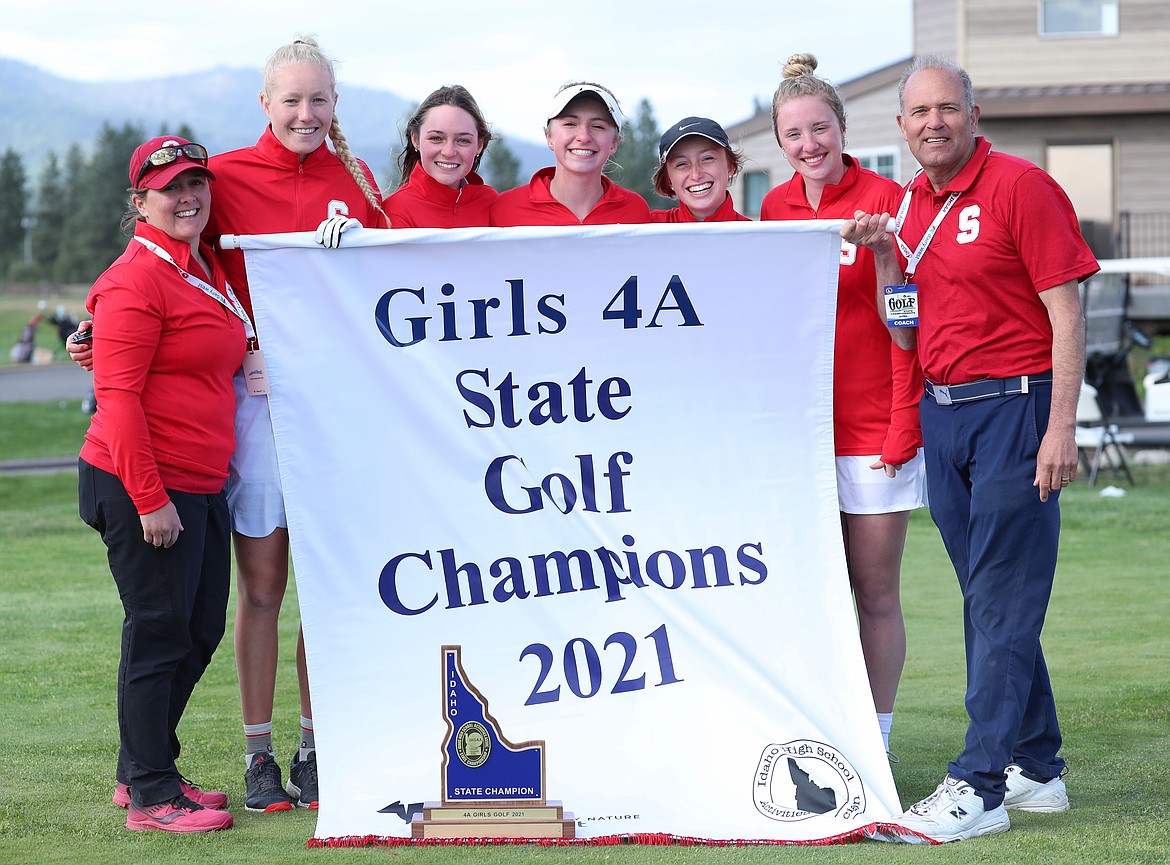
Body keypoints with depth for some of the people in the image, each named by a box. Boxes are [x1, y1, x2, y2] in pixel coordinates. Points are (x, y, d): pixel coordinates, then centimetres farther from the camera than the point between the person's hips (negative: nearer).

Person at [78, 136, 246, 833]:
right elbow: (118, 396, -18)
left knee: (201, 631, 13)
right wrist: (149, 499, -20)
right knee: (159, 631, -3)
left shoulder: (209, 269, 15)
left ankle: (142, 770, 26)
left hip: (203, 486, 9)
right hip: (145, 488, -9)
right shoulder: (137, 280, -13)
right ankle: (150, 794, 6)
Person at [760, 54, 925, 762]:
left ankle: (875, 743, 13)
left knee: (875, 595, 4)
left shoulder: (884, 200, -6)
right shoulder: (774, 208, 9)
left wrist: (902, 428, -12)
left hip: (873, 431, -4)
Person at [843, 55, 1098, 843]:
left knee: (1002, 603, -7)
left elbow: (1066, 313, -12)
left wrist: (1061, 428, -18)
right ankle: (1035, 768, 20)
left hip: (1015, 406, -7)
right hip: (943, 413, 8)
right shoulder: (907, 206, 12)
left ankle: (979, 786, -7)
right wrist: (883, 255, 0)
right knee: (990, 601, 11)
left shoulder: (1020, 187, -9)